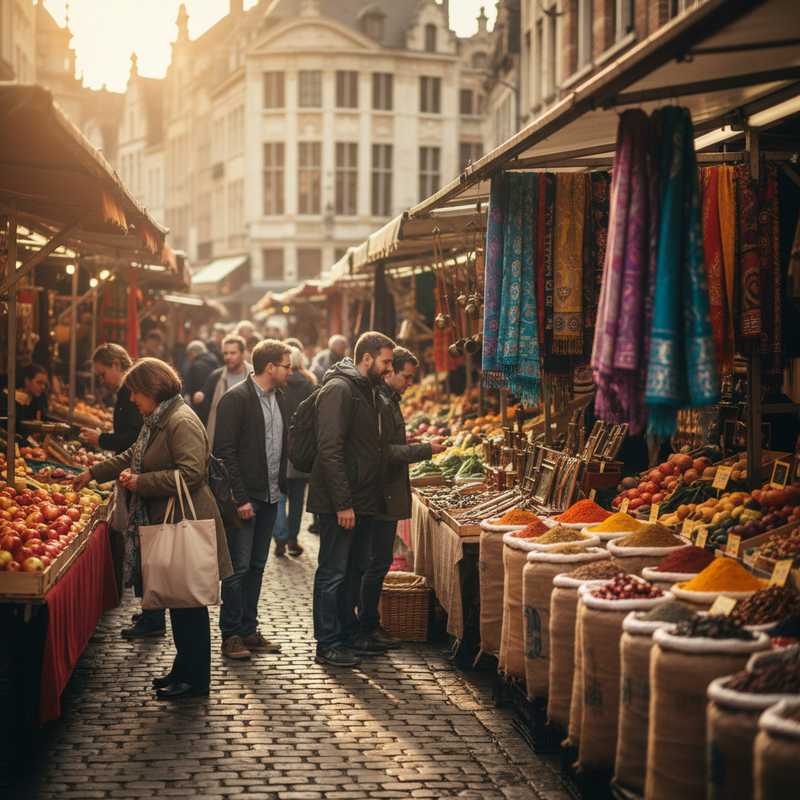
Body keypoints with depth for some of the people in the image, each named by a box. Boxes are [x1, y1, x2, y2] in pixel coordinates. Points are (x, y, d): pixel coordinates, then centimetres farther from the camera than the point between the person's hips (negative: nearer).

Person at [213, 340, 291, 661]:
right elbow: (225, 451, -15)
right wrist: (240, 498, -18)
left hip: (269, 497, 8)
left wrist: (282, 484, 8)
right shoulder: (235, 399, -13)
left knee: (256, 566, 12)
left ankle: (248, 630, 19)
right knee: (239, 567, -3)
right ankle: (231, 635, 5)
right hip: (244, 499, -8)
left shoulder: (278, 397, 12)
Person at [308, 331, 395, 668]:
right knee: (332, 573, -2)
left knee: (353, 570, 17)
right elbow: (330, 449, -22)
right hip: (339, 503, -10)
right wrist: (342, 503, -24)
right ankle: (327, 645, 4)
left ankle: (348, 634, 27)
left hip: (360, 501, 10)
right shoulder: (339, 389, -16)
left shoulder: (366, 390, 15)